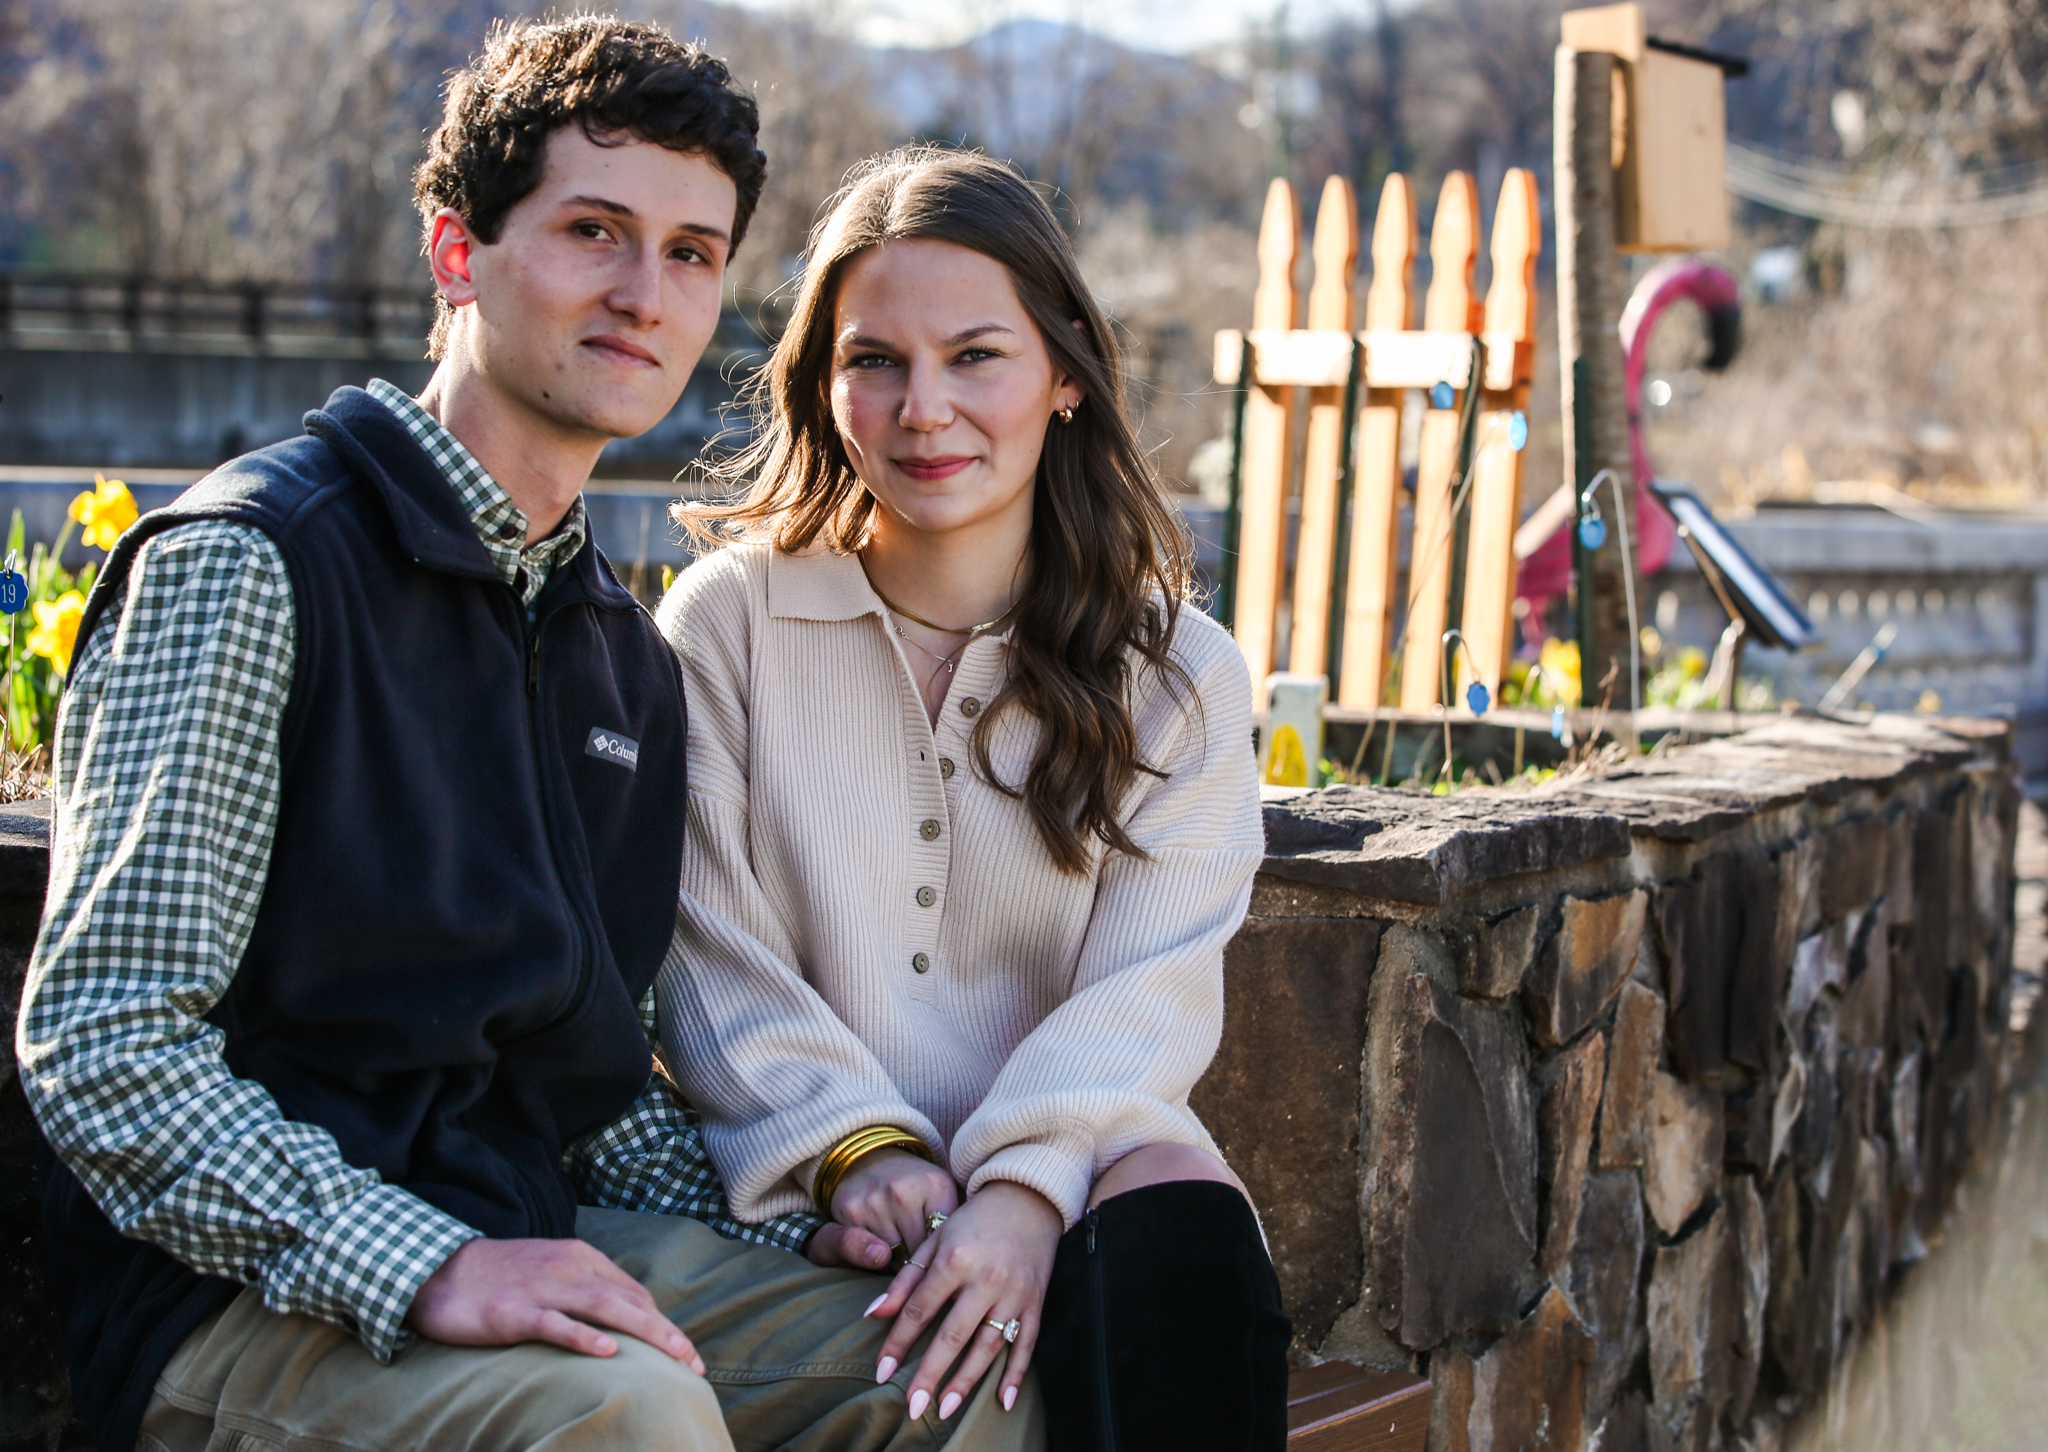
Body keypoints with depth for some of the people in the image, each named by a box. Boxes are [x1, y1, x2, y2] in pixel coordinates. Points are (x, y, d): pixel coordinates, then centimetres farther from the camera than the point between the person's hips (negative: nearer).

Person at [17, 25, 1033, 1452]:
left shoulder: (626, 650, 16)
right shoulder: (245, 562, -10)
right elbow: (98, 1046, -16)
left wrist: (791, 1233, 3)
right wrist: (426, 1269, -26)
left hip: (531, 1247, 7)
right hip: (254, 1296, -7)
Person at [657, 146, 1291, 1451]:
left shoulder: (1174, 668, 6)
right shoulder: (727, 622, 4)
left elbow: (1151, 986, -5)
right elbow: (714, 963, -1)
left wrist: (1026, 1185, -23)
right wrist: (855, 1147, -18)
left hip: (1077, 1150, 2)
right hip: (808, 1182, -2)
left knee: (1186, 1246, -32)